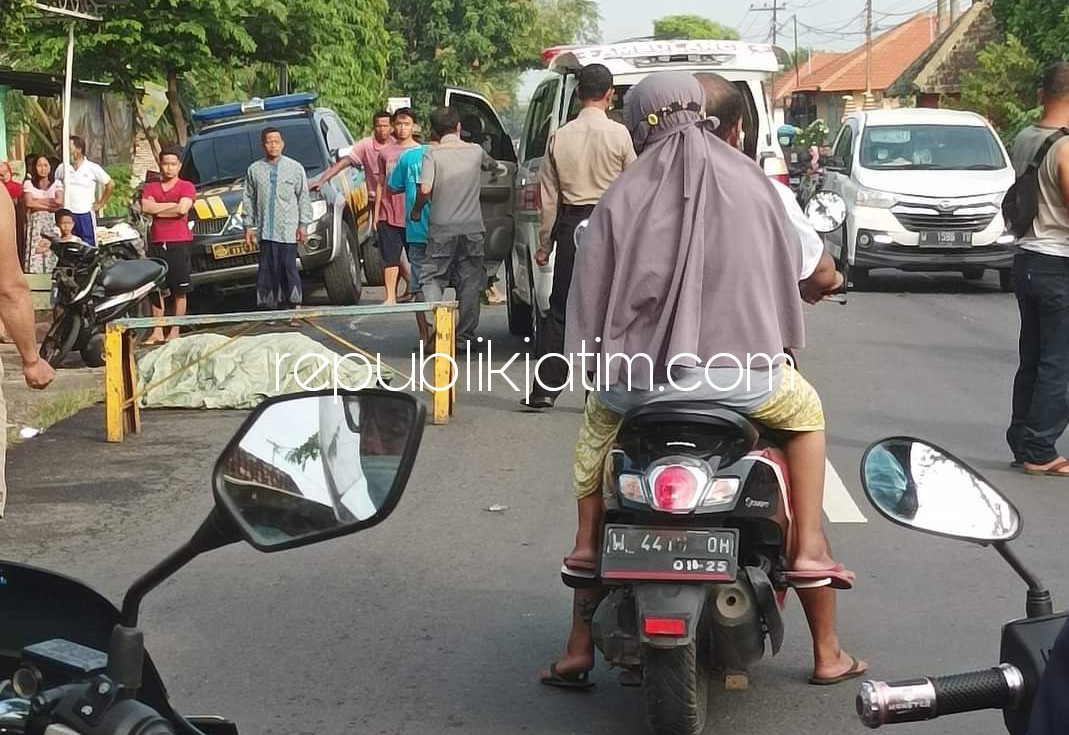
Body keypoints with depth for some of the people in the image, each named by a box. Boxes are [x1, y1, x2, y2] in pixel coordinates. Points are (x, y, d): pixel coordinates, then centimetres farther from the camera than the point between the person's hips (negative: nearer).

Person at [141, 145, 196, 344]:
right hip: (156, 244, 3)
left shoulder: (186, 187, 4)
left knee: (179, 291, -2)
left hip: (179, 243, -3)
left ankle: (175, 331, 3)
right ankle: (157, 331, 8)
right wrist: (172, 205, -5)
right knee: (156, 290, 3)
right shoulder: (150, 188, 16)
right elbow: (146, 208, -3)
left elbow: (182, 209, -13)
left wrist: (157, 210, -3)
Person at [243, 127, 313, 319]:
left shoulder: (295, 168, 2)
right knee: (268, 268, 4)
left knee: (289, 267, -5)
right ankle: (271, 306, 11)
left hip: (288, 229, -2)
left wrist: (303, 224, -1)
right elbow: (249, 200, 10)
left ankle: (296, 309, -3)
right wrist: (249, 226, 7)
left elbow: (303, 198, 3)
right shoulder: (254, 169, 7)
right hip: (265, 230, 2)